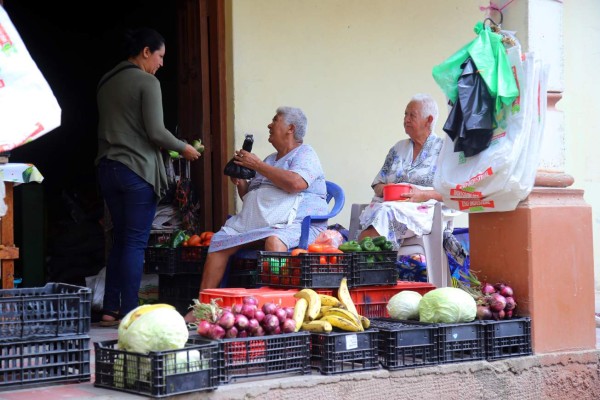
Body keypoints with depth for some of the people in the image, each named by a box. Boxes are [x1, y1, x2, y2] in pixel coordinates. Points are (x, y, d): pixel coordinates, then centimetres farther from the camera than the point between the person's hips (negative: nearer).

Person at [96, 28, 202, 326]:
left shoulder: (105, 82, 14)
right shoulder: (147, 82, -9)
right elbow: (156, 132, -15)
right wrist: (184, 148, 2)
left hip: (108, 167, 7)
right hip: (138, 169, -7)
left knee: (120, 239, 14)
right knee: (136, 242, -2)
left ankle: (110, 309, 13)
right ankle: (129, 312, -1)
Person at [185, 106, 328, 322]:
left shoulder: (304, 154, 4)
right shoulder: (270, 160, 29)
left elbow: (296, 183, -18)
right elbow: (249, 196, 32)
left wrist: (257, 165, -8)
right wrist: (240, 182, 8)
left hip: (294, 224, -7)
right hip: (254, 223, 7)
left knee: (274, 241, -39)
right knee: (220, 240, -14)